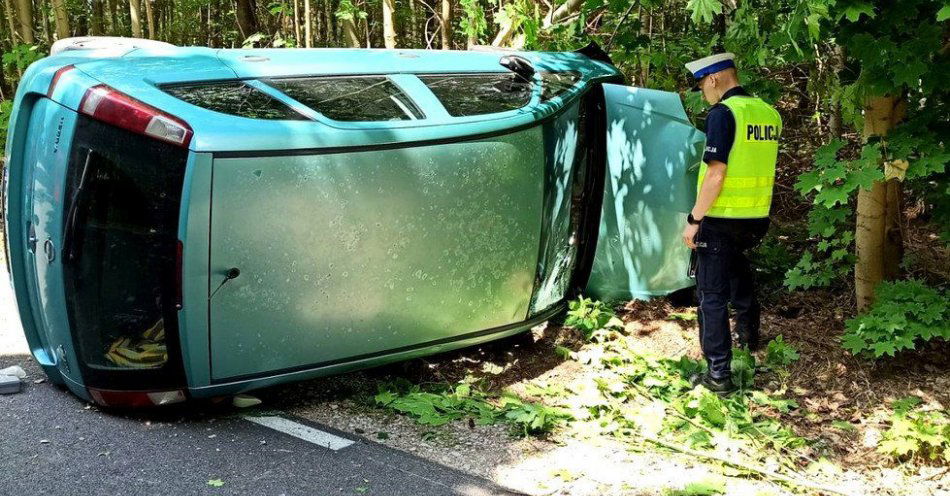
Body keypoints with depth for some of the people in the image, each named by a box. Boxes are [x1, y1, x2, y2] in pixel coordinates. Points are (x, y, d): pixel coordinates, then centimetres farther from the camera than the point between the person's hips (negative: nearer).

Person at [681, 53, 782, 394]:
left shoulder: (723, 113, -16)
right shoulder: (769, 113, 8)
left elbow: (716, 174, -20)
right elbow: (767, 170, 15)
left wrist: (693, 220, -14)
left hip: (720, 221, -8)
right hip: (756, 219, 8)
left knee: (712, 296, 0)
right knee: (738, 270, 31)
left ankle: (718, 375, 2)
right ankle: (749, 334, 48)